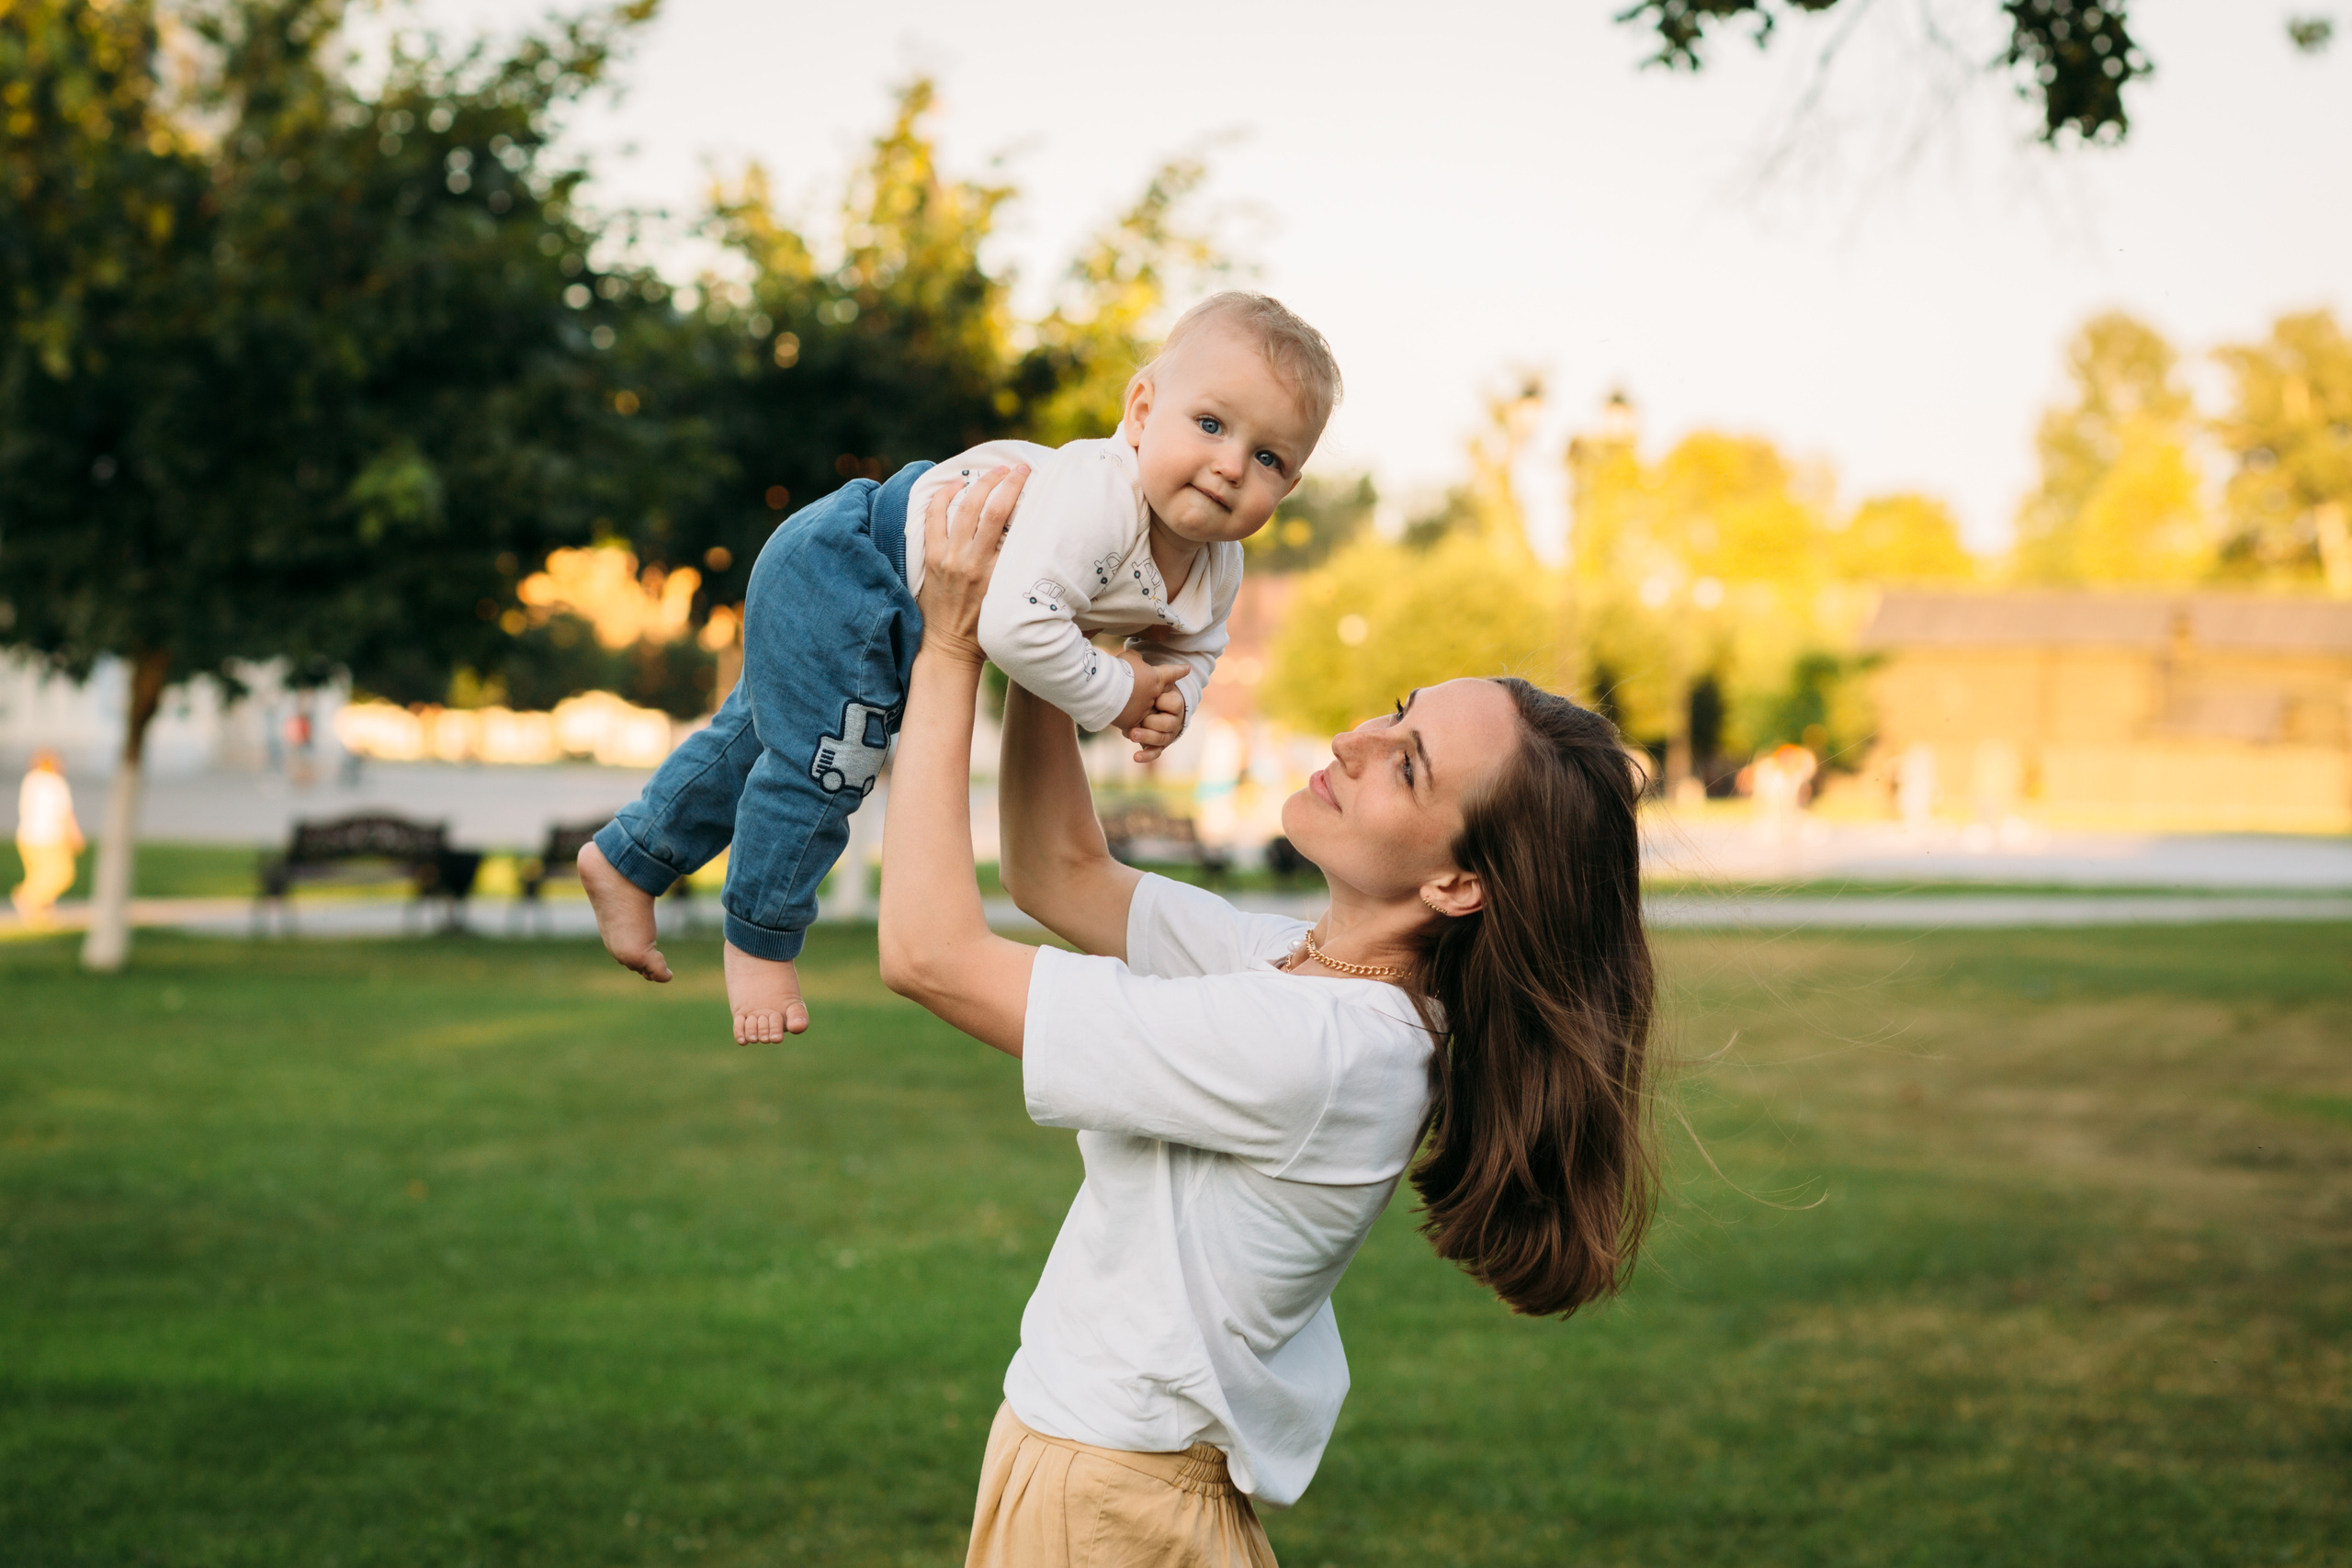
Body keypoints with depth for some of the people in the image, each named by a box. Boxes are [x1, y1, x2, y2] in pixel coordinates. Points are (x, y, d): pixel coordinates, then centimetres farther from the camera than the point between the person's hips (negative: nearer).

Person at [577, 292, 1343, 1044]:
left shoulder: (1216, 571, -10)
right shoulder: (1097, 494, -39)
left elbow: (1188, 647, 12)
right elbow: (1017, 627, -49)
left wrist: (1169, 702, -12)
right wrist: (1116, 695, -33)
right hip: (839, 575, -10)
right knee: (821, 764, -5)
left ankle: (629, 858, 40)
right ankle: (759, 942, 19)